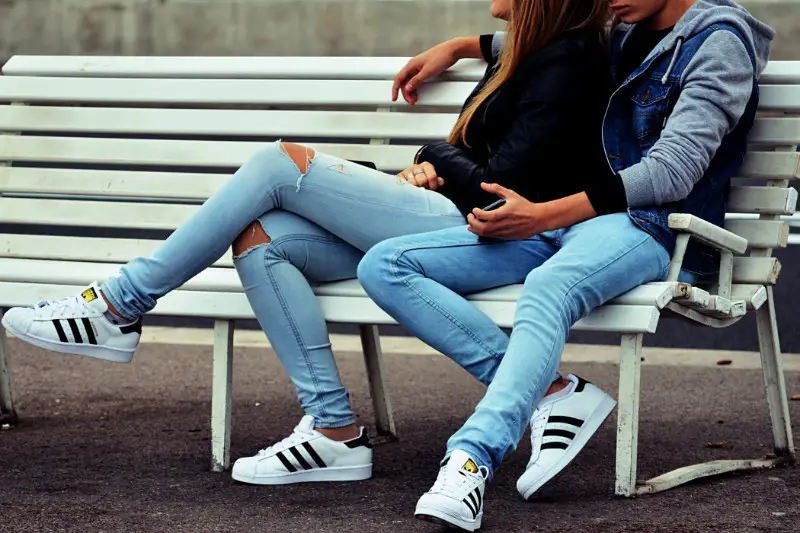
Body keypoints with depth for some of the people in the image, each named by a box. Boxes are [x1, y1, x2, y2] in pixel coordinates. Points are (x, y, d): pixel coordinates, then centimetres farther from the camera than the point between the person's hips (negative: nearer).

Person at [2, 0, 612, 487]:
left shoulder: (569, 59, -7)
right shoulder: (534, 52, 22)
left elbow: (500, 184, -15)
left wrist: (437, 160, 4)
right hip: (437, 229, 10)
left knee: (283, 162, -16)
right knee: (259, 238, -9)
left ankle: (120, 308, -10)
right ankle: (334, 431, -13)